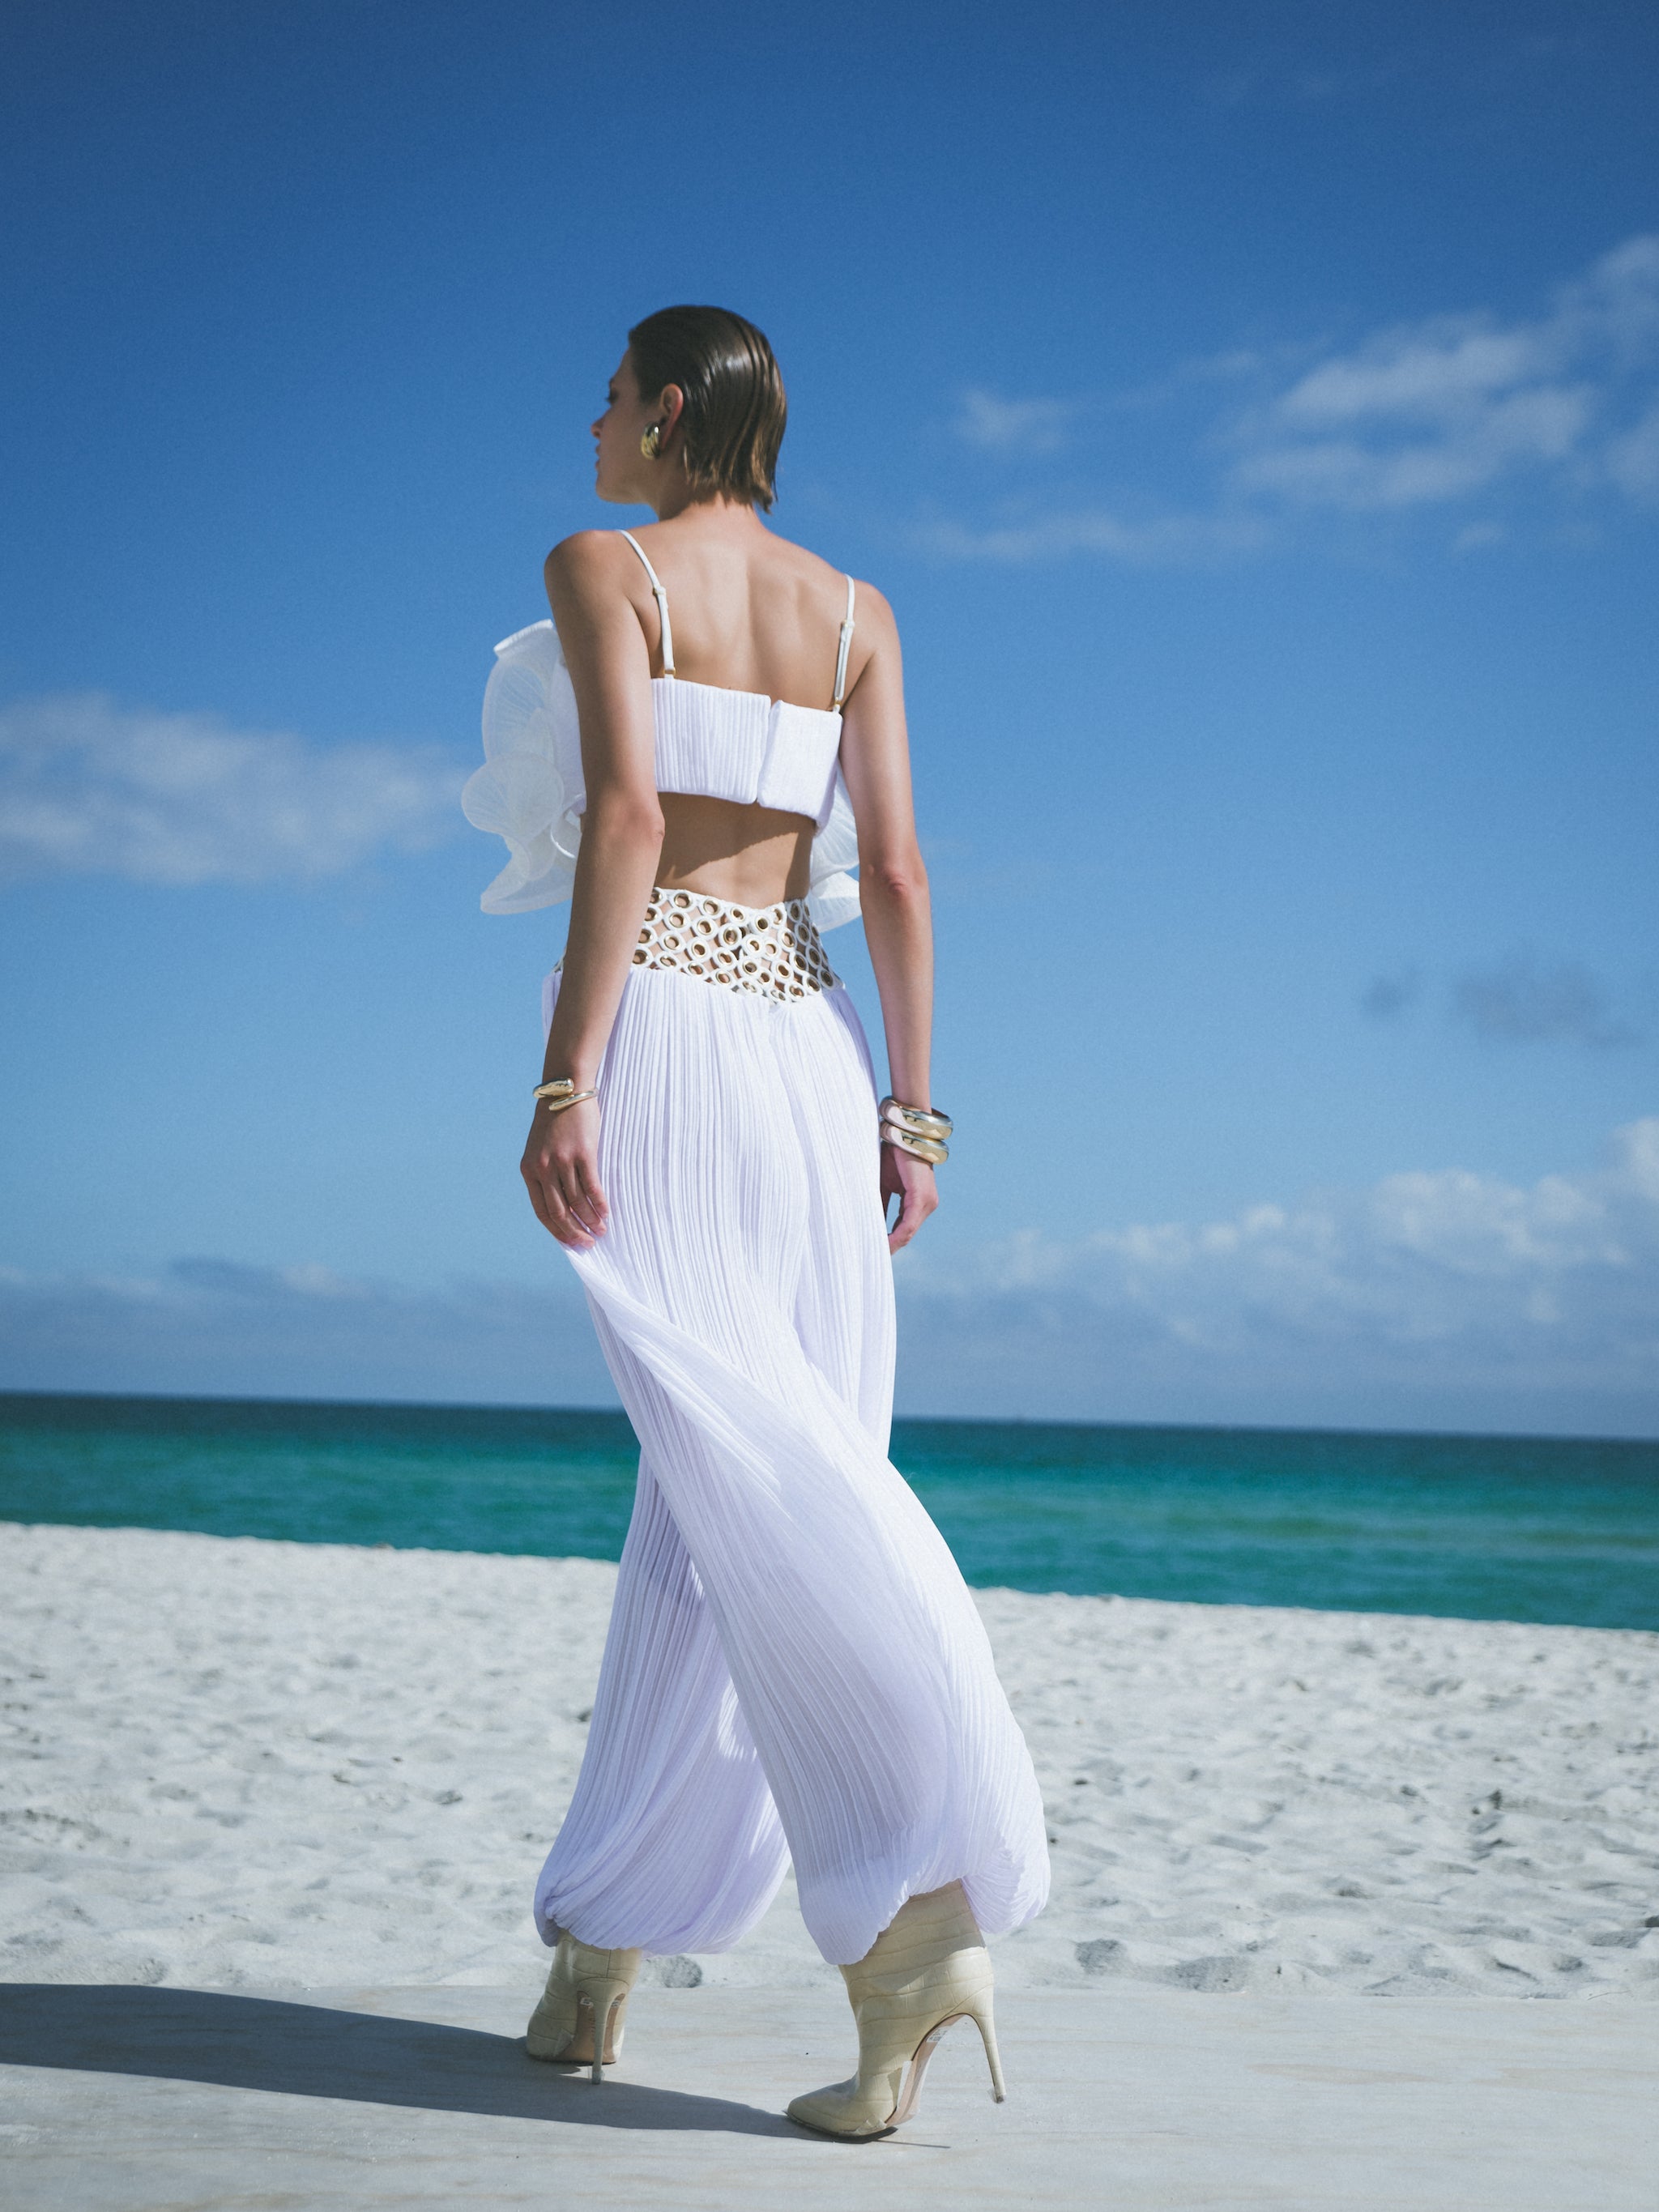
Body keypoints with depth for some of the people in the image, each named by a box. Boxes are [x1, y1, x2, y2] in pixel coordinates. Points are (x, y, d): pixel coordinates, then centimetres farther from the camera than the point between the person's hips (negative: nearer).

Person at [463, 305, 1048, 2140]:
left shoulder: (602, 567, 1)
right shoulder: (855, 611, 15)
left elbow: (629, 816, -14)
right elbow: (893, 872, 7)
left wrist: (563, 1084, -17)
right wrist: (908, 1108, 9)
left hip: (655, 1019, -5)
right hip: (805, 1043, 6)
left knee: (750, 1471, -13)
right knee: (717, 1495, 6)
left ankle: (914, 1913, -25)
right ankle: (600, 1950, 15)